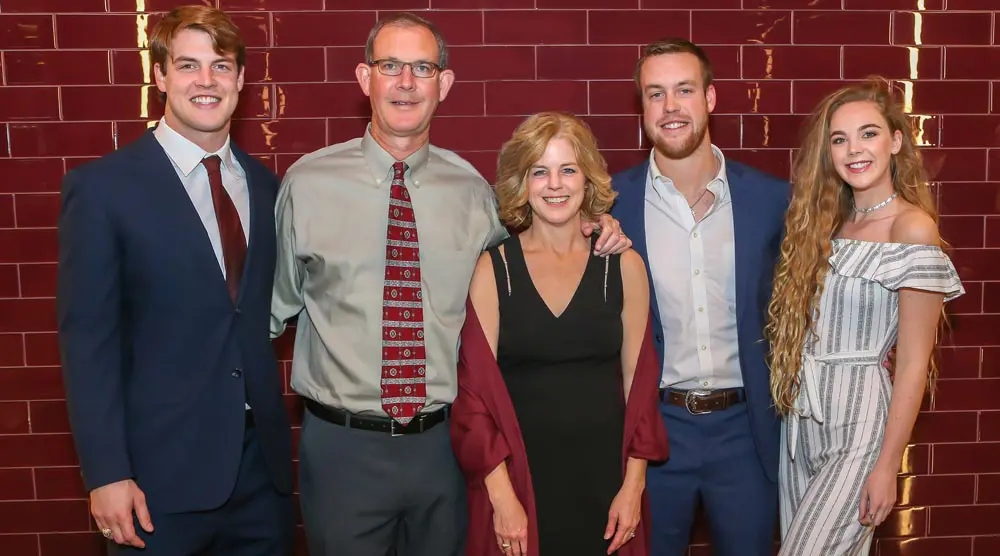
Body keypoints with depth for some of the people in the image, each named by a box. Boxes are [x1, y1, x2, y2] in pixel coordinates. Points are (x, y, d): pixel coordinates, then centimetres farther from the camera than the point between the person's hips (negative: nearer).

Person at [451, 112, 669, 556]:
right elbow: (475, 390, -6)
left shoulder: (624, 265, 0)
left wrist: (633, 486, 0)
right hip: (520, 479, -1)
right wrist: (501, 495, -9)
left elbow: (639, 382, 3)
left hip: (604, 480, 2)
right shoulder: (492, 269, -5)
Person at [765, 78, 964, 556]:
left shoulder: (913, 227, -12)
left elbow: (914, 363, -13)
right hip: (801, 415, 6)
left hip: (858, 421, -6)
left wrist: (887, 466, -13)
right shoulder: (827, 220, 8)